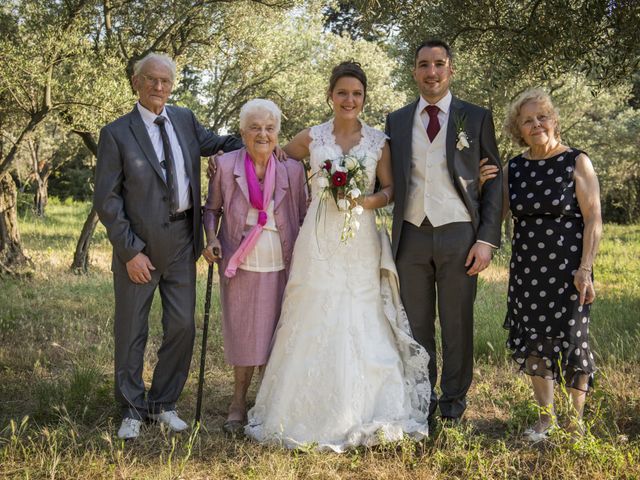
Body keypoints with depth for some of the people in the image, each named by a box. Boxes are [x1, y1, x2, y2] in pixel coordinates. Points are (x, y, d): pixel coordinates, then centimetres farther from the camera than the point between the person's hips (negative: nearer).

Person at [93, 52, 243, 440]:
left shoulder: (185, 120, 6)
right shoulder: (116, 134, -7)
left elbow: (218, 143, 21)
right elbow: (106, 200, -8)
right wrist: (130, 251, -12)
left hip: (181, 243, 4)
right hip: (139, 247, -4)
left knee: (182, 327, 8)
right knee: (131, 332, 7)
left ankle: (164, 404, 25)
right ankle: (132, 409, 23)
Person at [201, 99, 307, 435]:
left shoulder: (292, 168, 0)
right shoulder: (226, 166, -3)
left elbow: (303, 215, 7)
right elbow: (211, 208, 9)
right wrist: (211, 239, -8)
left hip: (281, 266, 1)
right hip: (240, 265, -1)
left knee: (276, 334, 8)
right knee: (242, 332, 5)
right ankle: (239, 402, 21)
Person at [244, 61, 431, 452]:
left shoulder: (378, 141, 6)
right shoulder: (312, 138, 6)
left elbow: (390, 189, 8)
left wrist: (371, 200, -10)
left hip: (361, 243, 0)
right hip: (319, 241, 0)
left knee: (360, 324, -1)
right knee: (315, 321, -1)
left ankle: (360, 415, 13)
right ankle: (312, 414, 11)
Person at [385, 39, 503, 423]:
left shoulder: (477, 117, 3)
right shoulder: (397, 121, 10)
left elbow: (494, 181, 2)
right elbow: (391, 181, 12)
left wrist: (487, 239, -6)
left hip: (459, 235, -2)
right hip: (412, 234, 2)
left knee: (457, 323, 7)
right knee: (417, 323, 10)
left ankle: (454, 399, 22)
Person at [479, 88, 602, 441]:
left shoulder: (576, 162, -5)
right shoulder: (513, 168, 7)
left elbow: (593, 220, -8)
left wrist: (585, 269, -15)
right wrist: (486, 187, -3)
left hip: (567, 269, -4)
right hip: (526, 270, 4)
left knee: (570, 340, 0)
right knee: (533, 342, 8)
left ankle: (576, 419, 19)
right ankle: (546, 416, 25)